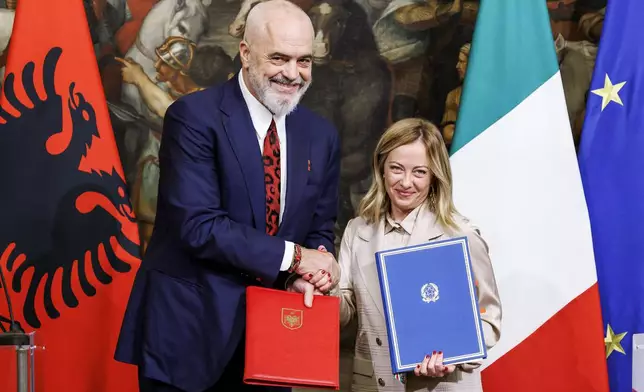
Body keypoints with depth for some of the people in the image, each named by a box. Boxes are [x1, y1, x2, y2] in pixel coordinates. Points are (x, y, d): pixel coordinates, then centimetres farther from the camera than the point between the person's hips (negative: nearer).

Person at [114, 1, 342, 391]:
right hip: (188, 328, -5)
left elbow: (319, 231, 12)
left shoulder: (321, 135, 7)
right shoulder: (194, 116, -12)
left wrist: (313, 271, -10)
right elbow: (199, 226, -20)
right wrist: (293, 256, -19)